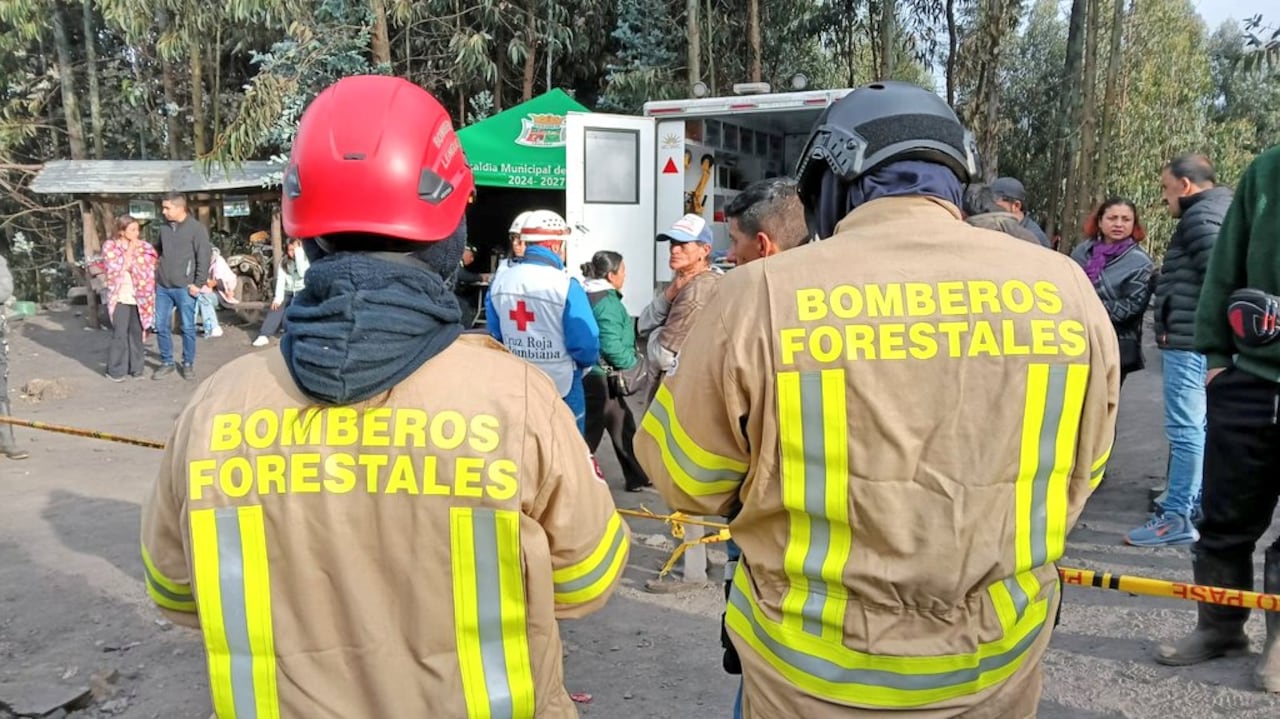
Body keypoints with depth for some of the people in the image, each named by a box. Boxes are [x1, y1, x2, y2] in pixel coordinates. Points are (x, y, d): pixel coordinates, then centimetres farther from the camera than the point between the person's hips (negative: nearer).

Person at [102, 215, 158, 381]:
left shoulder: (143, 247, 8)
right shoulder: (110, 246, -2)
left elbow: (151, 269, 13)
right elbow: (119, 268, -13)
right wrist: (130, 249, -11)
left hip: (138, 297, 3)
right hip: (120, 297, -3)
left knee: (137, 332, 7)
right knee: (120, 334, -3)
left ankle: (136, 367, 17)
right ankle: (115, 370, 6)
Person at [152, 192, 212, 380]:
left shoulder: (196, 228, -7)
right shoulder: (164, 227, 9)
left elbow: (204, 258, -9)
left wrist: (198, 284, -12)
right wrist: (156, 275, 14)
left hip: (184, 287, -5)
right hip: (162, 286, 5)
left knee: (188, 327, 4)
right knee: (161, 326, 8)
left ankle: (188, 364, 16)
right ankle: (166, 363, 21)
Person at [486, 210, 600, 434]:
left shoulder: (499, 282, -3)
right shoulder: (565, 285, -21)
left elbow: (495, 335, 6)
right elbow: (585, 343, -19)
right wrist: (586, 363, 2)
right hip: (561, 386, -5)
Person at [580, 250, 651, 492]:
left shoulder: (586, 296, 9)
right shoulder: (608, 302, -18)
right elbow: (612, 346, -23)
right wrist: (634, 360, -8)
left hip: (592, 374, 10)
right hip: (599, 378, -10)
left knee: (623, 425, 19)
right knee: (589, 435, -1)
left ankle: (638, 477, 30)